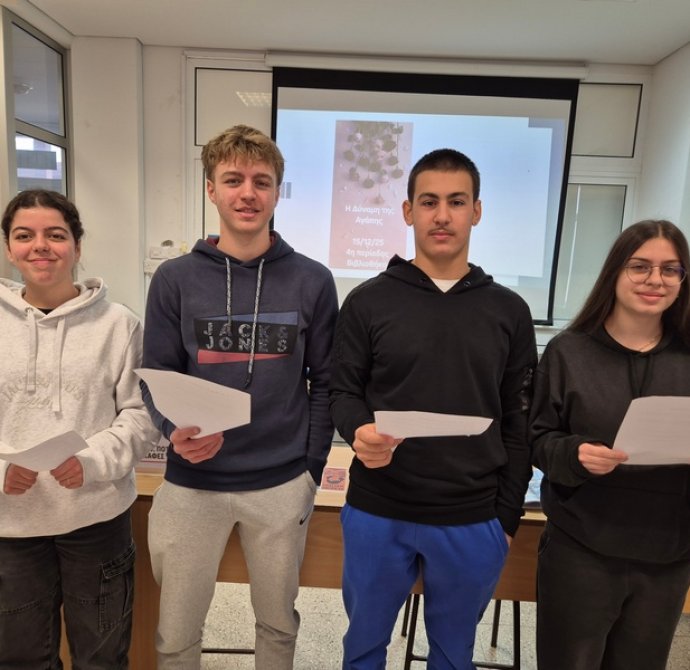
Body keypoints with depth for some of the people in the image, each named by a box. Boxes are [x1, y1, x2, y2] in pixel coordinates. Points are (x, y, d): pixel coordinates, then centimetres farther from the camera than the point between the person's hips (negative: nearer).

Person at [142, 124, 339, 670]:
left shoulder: (312, 281, -4)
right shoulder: (175, 279, -3)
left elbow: (325, 382, 0)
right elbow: (157, 378, -1)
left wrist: (312, 467, -2)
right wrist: (177, 430, -20)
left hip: (283, 486, 1)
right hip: (191, 485, 0)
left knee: (278, 623, 23)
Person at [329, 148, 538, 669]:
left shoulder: (509, 311, 1)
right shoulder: (368, 302, -3)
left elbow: (518, 424, 3)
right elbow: (343, 394, -1)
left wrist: (507, 517, 2)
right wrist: (358, 431, -23)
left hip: (473, 522, 2)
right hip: (377, 514, -1)